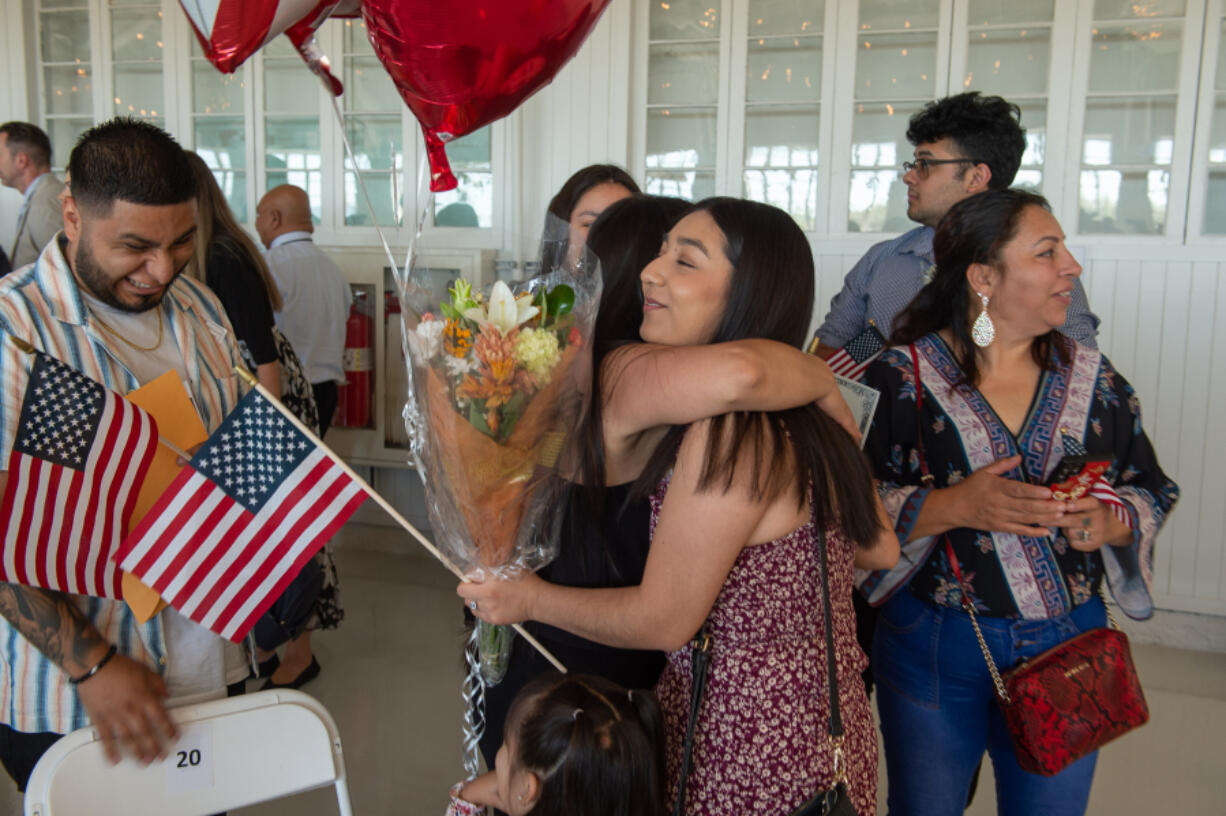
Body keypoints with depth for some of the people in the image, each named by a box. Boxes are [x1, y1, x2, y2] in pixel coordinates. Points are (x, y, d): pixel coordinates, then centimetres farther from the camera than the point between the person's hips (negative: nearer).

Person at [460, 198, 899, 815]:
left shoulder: (729, 433, -26)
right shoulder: (811, 414, 1)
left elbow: (662, 621, -20)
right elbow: (879, 548, 9)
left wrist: (531, 599, -7)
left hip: (752, 752, -8)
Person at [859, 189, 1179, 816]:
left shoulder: (1093, 377, 2)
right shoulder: (902, 376, -11)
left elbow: (1153, 492, 8)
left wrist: (1112, 522, -13)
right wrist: (952, 507, -26)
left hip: (1069, 646, 3)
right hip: (932, 647, -3)